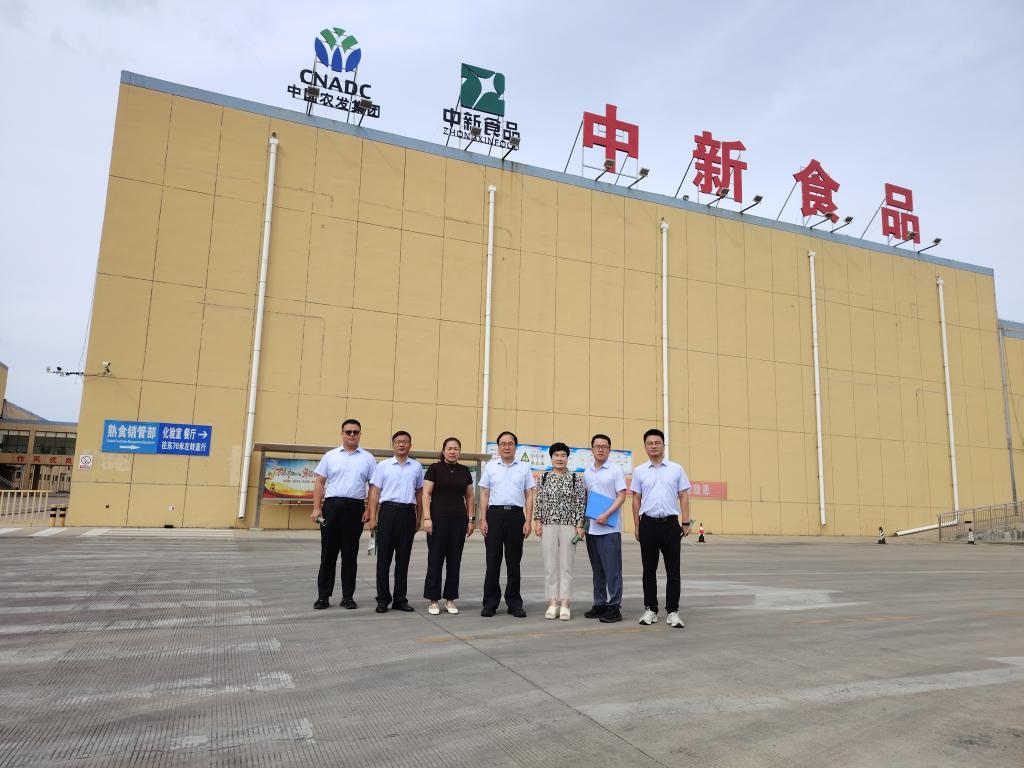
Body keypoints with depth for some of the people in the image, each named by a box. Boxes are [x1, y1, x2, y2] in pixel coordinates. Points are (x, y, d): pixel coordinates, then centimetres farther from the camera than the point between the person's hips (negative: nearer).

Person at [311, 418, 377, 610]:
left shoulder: (368, 458, 5)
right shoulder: (330, 456, 8)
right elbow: (320, 482, 7)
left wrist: (369, 510, -5)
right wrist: (316, 508, -2)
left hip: (355, 508, 0)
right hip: (332, 506, 1)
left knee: (350, 554, 6)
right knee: (328, 553, 5)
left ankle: (347, 596, 14)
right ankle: (323, 595, 14)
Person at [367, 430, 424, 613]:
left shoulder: (417, 467, 10)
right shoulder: (383, 466, 5)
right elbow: (375, 492, 3)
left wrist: (419, 518, 12)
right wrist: (372, 517, -4)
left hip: (408, 513, 2)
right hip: (388, 511, -2)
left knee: (403, 558, 7)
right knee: (384, 557, 1)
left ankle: (400, 598, 16)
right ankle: (383, 599, 10)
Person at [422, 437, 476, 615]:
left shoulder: (465, 471, 9)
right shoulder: (434, 468, -2)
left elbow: (470, 497, 14)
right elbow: (426, 494, -6)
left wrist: (471, 519, 8)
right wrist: (427, 518, -13)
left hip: (459, 519, 4)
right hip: (438, 518, -4)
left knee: (454, 560, 8)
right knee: (435, 559, 0)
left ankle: (450, 599, 17)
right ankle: (433, 600, 10)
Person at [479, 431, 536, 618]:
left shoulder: (524, 468, 9)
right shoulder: (490, 466, 8)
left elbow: (529, 496, 7)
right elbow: (484, 494, 7)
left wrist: (528, 521, -1)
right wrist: (483, 520, 0)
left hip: (516, 515, 0)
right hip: (495, 514, 0)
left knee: (514, 562, 7)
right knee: (493, 560, 3)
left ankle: (514, 603, 15)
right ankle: (490, 603, 11)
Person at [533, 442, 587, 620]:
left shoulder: (576, 478, 2)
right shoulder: (544, 477, 8)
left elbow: (581, 503, 0)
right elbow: (538, 501, 9)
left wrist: (580, 525, -5)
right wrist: (537, 522, 2)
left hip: (569, 526, -2)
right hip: (548, 526, 2)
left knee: (566, 565, 0)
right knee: (550, 565, 4)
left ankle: (565, 604, 5)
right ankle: (552, 603, 11)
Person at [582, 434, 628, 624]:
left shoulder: (615, 471, -4)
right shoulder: (587, 473, 13)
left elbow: (622, 496, -8)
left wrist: (606, 515, -18)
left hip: (610, 528, -6)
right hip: (591, 528, 6)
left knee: (612, 569, -3)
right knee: (597, 570, 12)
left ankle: (614, 607, 2)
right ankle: (599, 604, 21)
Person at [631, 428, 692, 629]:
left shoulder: (676, 469, 5)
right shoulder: (639, 471, 6)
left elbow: (683, 496, 5)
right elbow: (636, 499, 7)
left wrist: (686, 522, -2)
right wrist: (636, 526, 3)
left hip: (671, 523, 0)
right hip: (648, 524, 0)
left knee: (673, 570, 2)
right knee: (649, 570, 7)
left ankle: (672, 611, 10)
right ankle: (650, 609, 16)